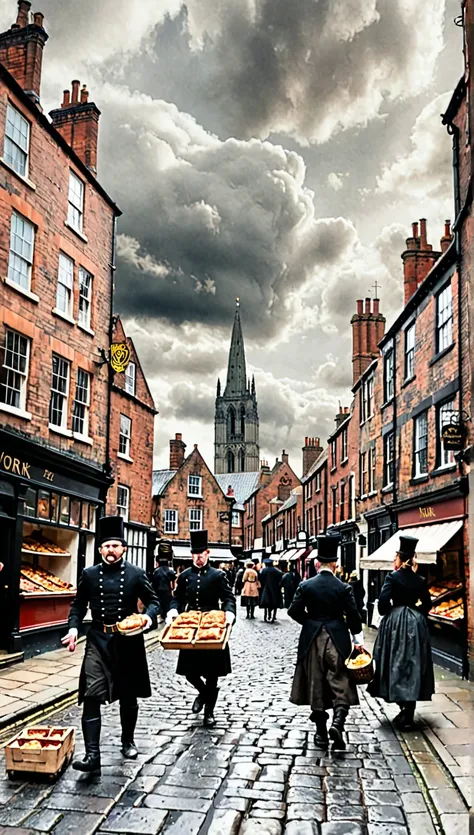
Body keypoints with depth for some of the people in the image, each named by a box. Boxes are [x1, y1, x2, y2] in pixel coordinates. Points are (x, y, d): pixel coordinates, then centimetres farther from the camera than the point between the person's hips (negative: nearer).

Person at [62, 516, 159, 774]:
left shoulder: (136, 574, -2)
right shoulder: (89, 574, 2)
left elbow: (153, 601, 4)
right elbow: (78, 605, 9)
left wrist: (148, 617, -17)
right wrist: (73, 628, -7)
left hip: (128, 640, 0)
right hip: (97, 641, 0)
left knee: (128, 696, 14)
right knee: (92, 696, -9)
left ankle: (128, 741, 35)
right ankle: (92, 755, -7)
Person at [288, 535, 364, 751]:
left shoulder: (305, 585, -5)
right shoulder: (344, 587, -7)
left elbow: (294, 611, -6)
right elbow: (353, 615, -6)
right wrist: (358, 640, 6)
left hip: (312, 639, 1)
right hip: (337, 640, -1)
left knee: (316, 686, 11)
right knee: (340, 685, 6)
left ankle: (321, 734, 15)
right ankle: (337, 723, -16)